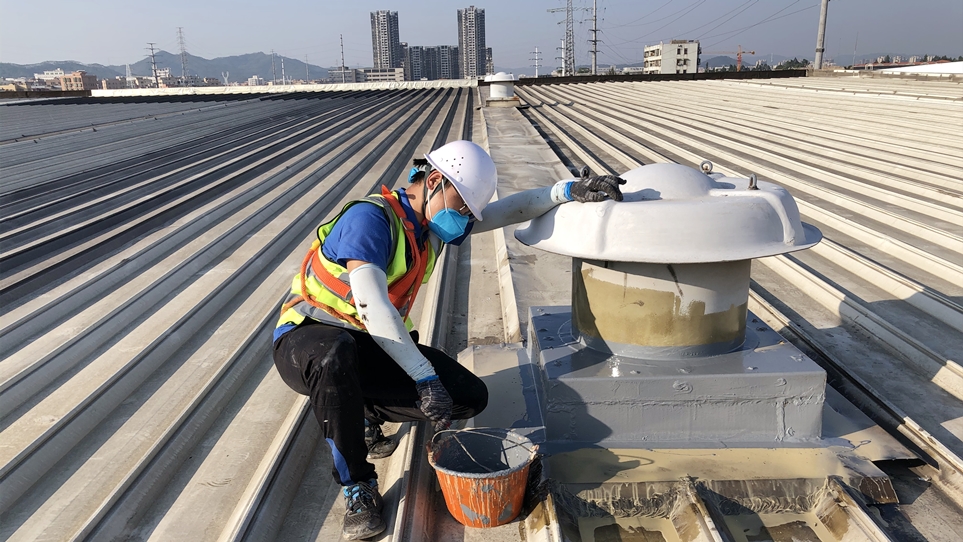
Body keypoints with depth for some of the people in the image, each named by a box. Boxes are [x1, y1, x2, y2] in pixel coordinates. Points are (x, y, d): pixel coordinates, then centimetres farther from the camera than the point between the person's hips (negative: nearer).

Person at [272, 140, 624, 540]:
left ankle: (363, 414, 13)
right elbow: (371, 307, -33)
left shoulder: (435, 223, 3)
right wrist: (427, 377, -35)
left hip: (373, 346, 7)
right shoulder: (371, 217, -23)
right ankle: (357, 486, -21)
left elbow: (510, 210, 6)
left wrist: (568, 190, -8)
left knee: (471, 397, -7)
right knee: (336, 354, -45)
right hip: (308, 339, -7)